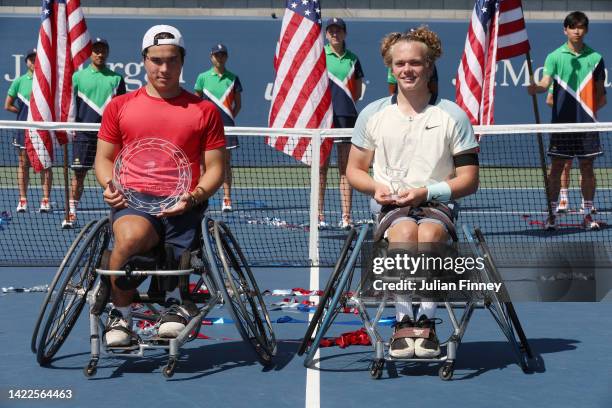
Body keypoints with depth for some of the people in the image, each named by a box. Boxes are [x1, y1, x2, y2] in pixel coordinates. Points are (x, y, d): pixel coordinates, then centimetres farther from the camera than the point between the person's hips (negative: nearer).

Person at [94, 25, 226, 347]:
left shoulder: (204, 111, 11)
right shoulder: (119, 106, 14)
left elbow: (215, 169, 9)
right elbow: (103, 158, 18)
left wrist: (193, 196, -11)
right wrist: (109, 185, -5)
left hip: (183, 207, 1)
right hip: (134, 202, 0)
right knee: (130, 236, -36)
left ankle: (177, 306, 25)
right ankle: (120, 314, -12)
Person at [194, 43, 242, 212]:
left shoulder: (233, 78, 7)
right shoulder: (203, 77, 5)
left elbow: (238, 103, 13)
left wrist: (230, 117, 2)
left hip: (226, 127, 1)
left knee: (226, 163, 1)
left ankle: (227, 199, 2)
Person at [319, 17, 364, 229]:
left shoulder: (352, 59, 10)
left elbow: (358, 91, 16)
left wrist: (344, 101, 5)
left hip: (347, 116, 2)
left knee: (346, 168, 3)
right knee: (321, 167, 0)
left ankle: (346, 216, 4)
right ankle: (319, 215, 2)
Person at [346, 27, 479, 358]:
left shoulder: (453, 116, 6)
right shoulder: (372, 114, 11)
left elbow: (469, 180, 4)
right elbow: (354, 170, 17)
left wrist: (426, 192, -12)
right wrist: (376, 187, -7)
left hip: (437, 206, -1)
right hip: (390, 207, 1)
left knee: (429, 234, -37)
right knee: (404, 232, -36)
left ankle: (427, 322, -28)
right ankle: (403, 321, -31)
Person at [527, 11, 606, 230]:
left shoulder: (595, 58, 7)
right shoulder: (555, 57, 3)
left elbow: (600, 92, 14)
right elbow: (546, 82, -11)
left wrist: (594, 111, 2)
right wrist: (536, 88, -31)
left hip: (586, 122, 1)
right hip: (561, 121, -1)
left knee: (587, 167, 5)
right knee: (556, 167, 0)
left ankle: (588, 214, 13)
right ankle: (551, 213, 6)